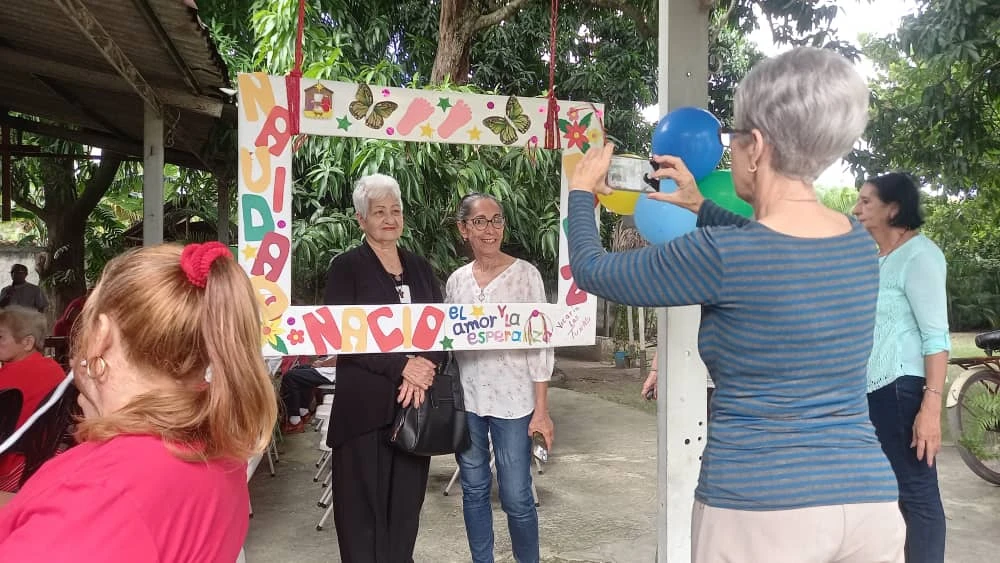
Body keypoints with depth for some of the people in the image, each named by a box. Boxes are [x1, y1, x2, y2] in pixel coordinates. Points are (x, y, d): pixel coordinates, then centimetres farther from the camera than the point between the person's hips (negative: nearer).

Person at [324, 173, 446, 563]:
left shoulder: (420, 268, 13)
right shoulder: (346, 267, -1)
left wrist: (424, 370, -11)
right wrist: (401, 367, -18)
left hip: (416, 404, 4)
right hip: (365, 406, -4)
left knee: (406, 506, 10)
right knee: (363, 507, 3)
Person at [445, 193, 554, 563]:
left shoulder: (525, 274, -5)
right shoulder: (456, 280, 6)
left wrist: (541, 409, -9)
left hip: (513, 400, -3)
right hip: (465, 401, 4)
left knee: (516, 498, 1)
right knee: (474, 490, 13)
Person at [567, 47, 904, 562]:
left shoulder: (719, 255, -18)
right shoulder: (859, 243, 2)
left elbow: (592, 270, -3)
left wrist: (581, 191, 13)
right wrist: (700, 207, 28)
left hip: (759, 508, -5)